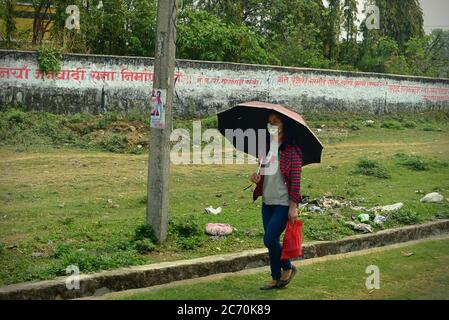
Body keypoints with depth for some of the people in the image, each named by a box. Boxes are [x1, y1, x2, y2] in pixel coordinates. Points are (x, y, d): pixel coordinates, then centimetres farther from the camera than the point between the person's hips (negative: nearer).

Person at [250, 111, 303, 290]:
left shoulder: (291, 151, -10)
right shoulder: (267, 148, 10)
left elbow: (296, 180, -13)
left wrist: (293, 207, -16)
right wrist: (257, 178, -1)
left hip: (283, 203, -7)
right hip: (267, 202, 7)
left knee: (269, 239, -11)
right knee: (270, 241, 10)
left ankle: (288, 267, 13)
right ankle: (276, 278, 21)